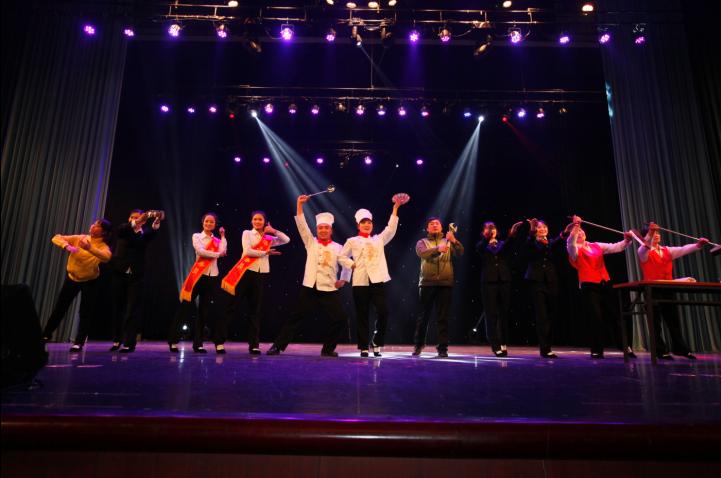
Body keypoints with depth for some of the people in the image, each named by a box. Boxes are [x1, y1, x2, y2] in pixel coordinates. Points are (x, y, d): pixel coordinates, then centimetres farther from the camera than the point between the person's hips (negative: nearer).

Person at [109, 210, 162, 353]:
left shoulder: (145, 233, 6)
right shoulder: (124, 230, 7)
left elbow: (153, 233, -16)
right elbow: (118, 231, -16)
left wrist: (157, 222, -36)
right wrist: (136, 221, -31)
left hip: (136, 276, -2)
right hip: (119, 274, 2)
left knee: (132, 310, -4)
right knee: (118, 308, 12)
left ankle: (129, 343, 0)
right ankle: (117, 340, 28)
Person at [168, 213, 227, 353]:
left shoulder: (217, 241, 13)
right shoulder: (197, 236, 5)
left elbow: (223, 251, -8)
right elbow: (200, 251, -12)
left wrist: (223, 236, -1)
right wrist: (216, 254, -6)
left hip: (212, 277, 4)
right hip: (198, 274, -3)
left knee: (204, 311, 6)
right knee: (185, 307, -3)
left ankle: (197, 343, 13)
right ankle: (173, 341, 8)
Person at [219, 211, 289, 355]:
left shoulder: (268, 239, 15)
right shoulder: (247, 233, 6)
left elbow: (286, 240, 8)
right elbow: (247, 251, -8)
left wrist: (274, 231, 2)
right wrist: (265, 253, -4)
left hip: (260, 274, 3)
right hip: (246, 272, -3)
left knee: (255, 310, 4)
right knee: (232, 306, 0)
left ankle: (254, 344, 7)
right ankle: (219, 341, 7)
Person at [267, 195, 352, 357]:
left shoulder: (337, 248, 7)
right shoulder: (310, 243, 8)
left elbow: (347, 264, 11)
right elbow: (301, 224, -1)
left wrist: (343, 280, -2)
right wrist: (299, 204, -6)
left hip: (330, 290, 1)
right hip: (309, 289, 0)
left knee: (341, 319, -6)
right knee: (295, 318, 3)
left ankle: (328, 348, 11)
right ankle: (278, 346, 13)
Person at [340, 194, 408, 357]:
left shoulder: (379, 239, 16)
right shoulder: (352, 241, 11)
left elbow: (391, 228, 5)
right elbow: (342, 257, 15)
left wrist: (395, 208, -1)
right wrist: (351, 264, -3)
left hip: (378, 281, 2)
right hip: (360, 282, -1)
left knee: (383, 312, -8)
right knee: (362, 316, 2)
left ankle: (376, 342, 13)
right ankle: (363, 347, 12)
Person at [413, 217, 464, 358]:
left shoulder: (448, 242, 13)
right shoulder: (422, 242, 9)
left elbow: (460, 253, -5)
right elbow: (422, 253, -14)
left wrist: (454, 240, -24)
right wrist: (438, 249, -32)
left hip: (445, 284, 1)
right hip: (427, 283, 0)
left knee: (443, 317, 2)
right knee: (424, 316, 8)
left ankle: (443, 347, 9)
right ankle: (419, 344, 24)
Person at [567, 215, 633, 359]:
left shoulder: (597, 246, 16)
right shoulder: (575, 250, 0)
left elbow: (615, 247, 8)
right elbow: (570, 243, -22)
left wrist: (626, 240, -11)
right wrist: (575, 226, -34)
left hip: (605, 284, 5)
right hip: (589, 287, -5)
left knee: (618, 315, 7)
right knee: (596, 318, -8)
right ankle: (596, 351, 5)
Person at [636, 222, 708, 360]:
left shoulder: (667, 250, 16)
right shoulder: (644, 251, -3)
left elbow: (683, 250, 5)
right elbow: (646, 246, -25)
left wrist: (698, 244, -12)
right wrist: (650, 233, -42)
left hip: (667, 290, 6)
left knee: (674, 319, 13)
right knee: (656, 321, -2)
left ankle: (681, 349, 24)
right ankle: (661, 351, 4)